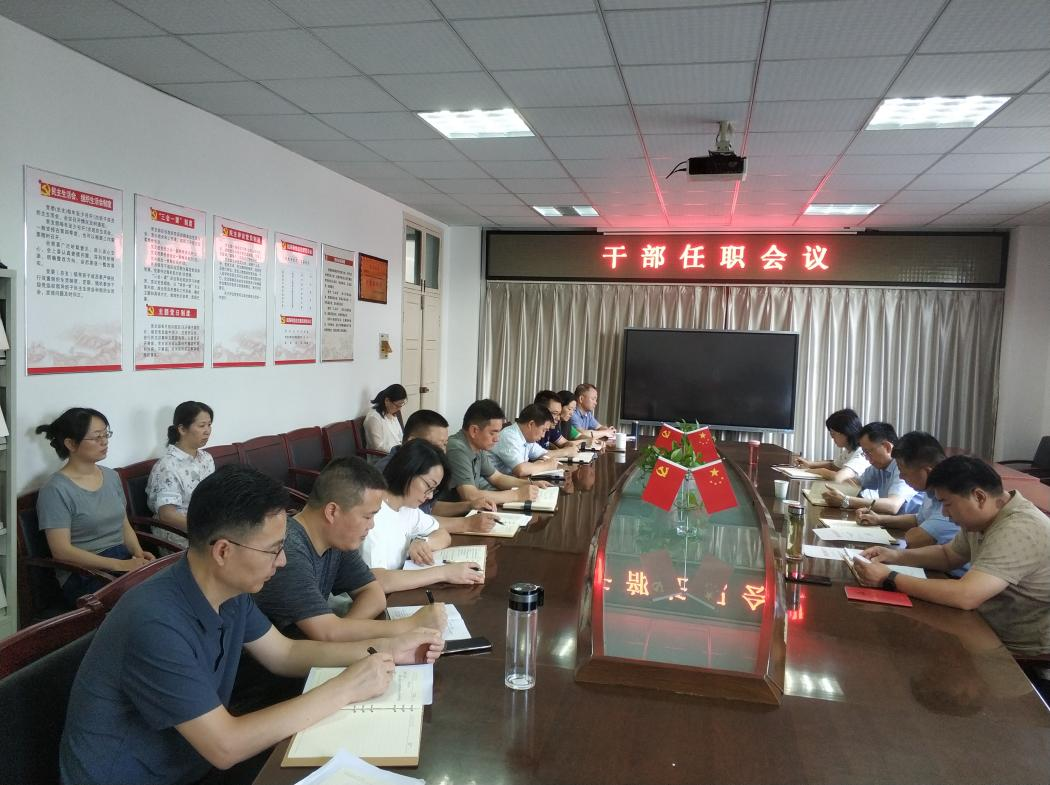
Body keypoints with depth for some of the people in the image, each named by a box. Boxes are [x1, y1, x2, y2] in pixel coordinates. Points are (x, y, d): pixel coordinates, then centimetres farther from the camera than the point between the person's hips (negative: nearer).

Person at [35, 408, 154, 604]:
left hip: (125, 560, 7)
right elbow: (61, 550, -13)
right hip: (83, 575, -7)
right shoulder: (56, 490, -7)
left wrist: (138, 553, -2)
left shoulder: (111, 476, 14)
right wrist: (119, 565, -20)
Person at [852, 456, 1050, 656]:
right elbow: (948, 555, 16)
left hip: (1027, 656, -8)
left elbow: (964, 596, -35)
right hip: (993, 634, 8)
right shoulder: (982, 518, 0)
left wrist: (889, 579, -28)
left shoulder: (1019, 530, -28)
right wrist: (897, 556, -1)